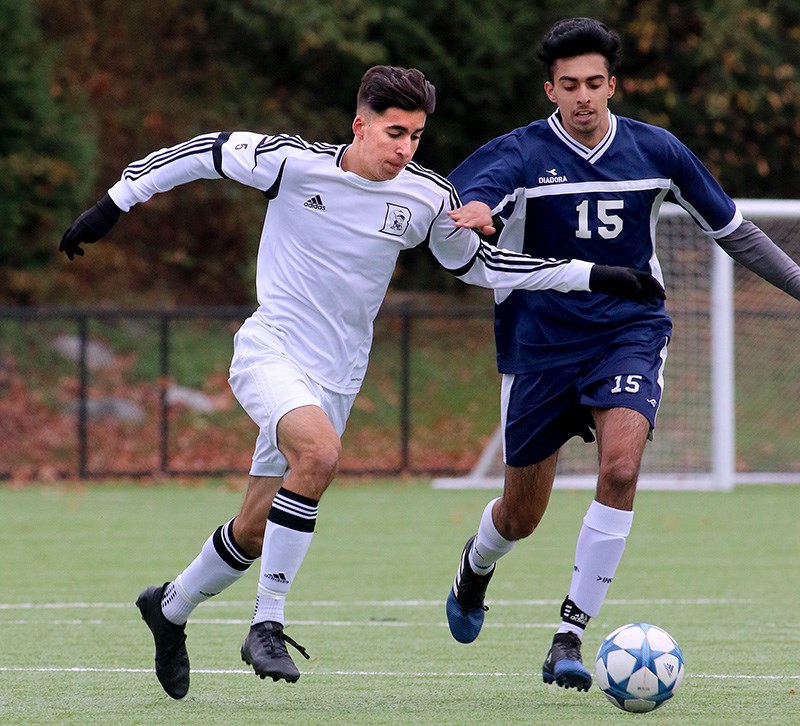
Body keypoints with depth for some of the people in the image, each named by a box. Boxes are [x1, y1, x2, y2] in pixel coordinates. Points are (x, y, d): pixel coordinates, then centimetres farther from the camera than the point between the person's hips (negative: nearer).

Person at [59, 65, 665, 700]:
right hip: (269, 351, -5)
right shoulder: (293, 163, -13)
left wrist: (591, 276, 8)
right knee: (320, 453, -33)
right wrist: (114, 204, 2)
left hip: (336, 377, 5)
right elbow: (207, 152, -1)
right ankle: (268, 624, -23)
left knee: (255, 533, 6)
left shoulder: (427, 198, -2)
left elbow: (479, 264, 13)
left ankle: (170, 608, 36)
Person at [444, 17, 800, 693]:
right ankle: (477, 565, 47)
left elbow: (731, 227, 13)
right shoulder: (521, 153, -10)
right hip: (540, 341, -1)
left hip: (629, 332, 1)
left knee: (620, 468, -26)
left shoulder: (656, 150, -1)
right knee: (521, 516, 8)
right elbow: (464, 201, -31)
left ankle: (570, 636, -18)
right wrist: (472, 214, -56)